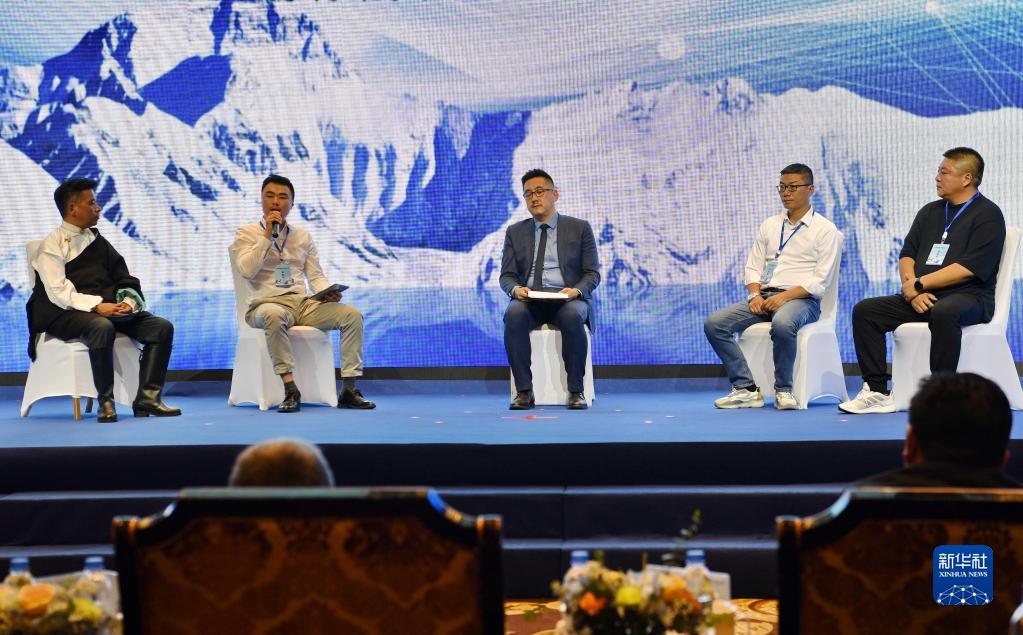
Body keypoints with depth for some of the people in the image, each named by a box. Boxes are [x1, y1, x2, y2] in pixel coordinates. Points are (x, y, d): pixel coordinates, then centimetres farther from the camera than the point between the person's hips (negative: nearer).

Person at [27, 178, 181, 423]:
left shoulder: (98, 242, 20)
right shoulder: (52, 244, 1)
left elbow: (125, 281, 15)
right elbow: (59, 292, -12)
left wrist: (129, 302, -8)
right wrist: (96, 306, -25)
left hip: (109, 308, 6)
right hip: (67, 315, -6)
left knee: (162, 327, -14)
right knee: (102, 327, -39)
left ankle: (147, 397, -22)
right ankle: (105, 401, -28)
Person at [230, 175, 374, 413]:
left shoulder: (303, 236, 18)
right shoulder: (246, 234, 7)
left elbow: (316, 276, 15)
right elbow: (247, 270, -10)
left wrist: (328, 293, -7)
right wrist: (268, 235, -10)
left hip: (304, 304, 4)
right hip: (267, 304, -4)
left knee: (352, 314, -19)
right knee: (275, 316, -42)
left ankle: (349, 390, -20)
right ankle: (290, 391, -40)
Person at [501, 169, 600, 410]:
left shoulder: (579, 228, 10)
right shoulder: (515, 232, 16)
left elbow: (592, 273, 5)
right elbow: (507, 275, 11)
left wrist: (577, 290, -17)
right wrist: (515, 289, -14)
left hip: (568, 298, -1)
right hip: (528, 299, 2)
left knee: (572, 316, -38)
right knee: (514, 314, -35)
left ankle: (575, 391, -27)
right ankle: (524, 391, -28)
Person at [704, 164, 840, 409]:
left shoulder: (824, 229, 4)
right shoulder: (769, 225, 20)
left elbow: (821, 280, -6)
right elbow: (753, 267, 17)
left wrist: (785, 296, -18)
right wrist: (755, 294, -5)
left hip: (801, 299, -5)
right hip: (764, 297, 6)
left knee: (782, 323, -41)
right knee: (714, 324, -18)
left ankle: (783, 390, -22)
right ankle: (746, 388, -17)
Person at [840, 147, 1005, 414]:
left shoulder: (987, 215, -2)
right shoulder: (930, 212, 20)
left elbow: (968, 268, -14)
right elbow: (906, 254, 14)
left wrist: (919, 284, -13)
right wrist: (913, 290, -7)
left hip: (969, 297, -7)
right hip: (923, 297, 7)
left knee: (944, 312, -41)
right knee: (864, 310, -10)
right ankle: (877, 392, -12)